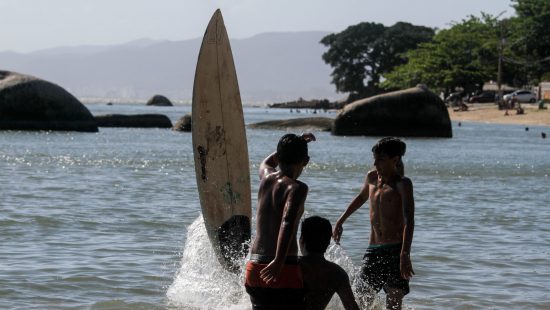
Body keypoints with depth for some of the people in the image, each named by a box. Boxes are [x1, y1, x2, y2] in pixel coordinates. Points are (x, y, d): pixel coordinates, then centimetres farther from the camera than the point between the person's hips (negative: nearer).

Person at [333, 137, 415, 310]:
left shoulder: (402, 184, -11)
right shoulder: (372, 177, 8)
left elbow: (409, 221, -22)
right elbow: (361, 197, 32)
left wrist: (405, 255, -33)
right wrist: (341, 221, 33)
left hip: (395, 250, -6)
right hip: (373, 250, 6)